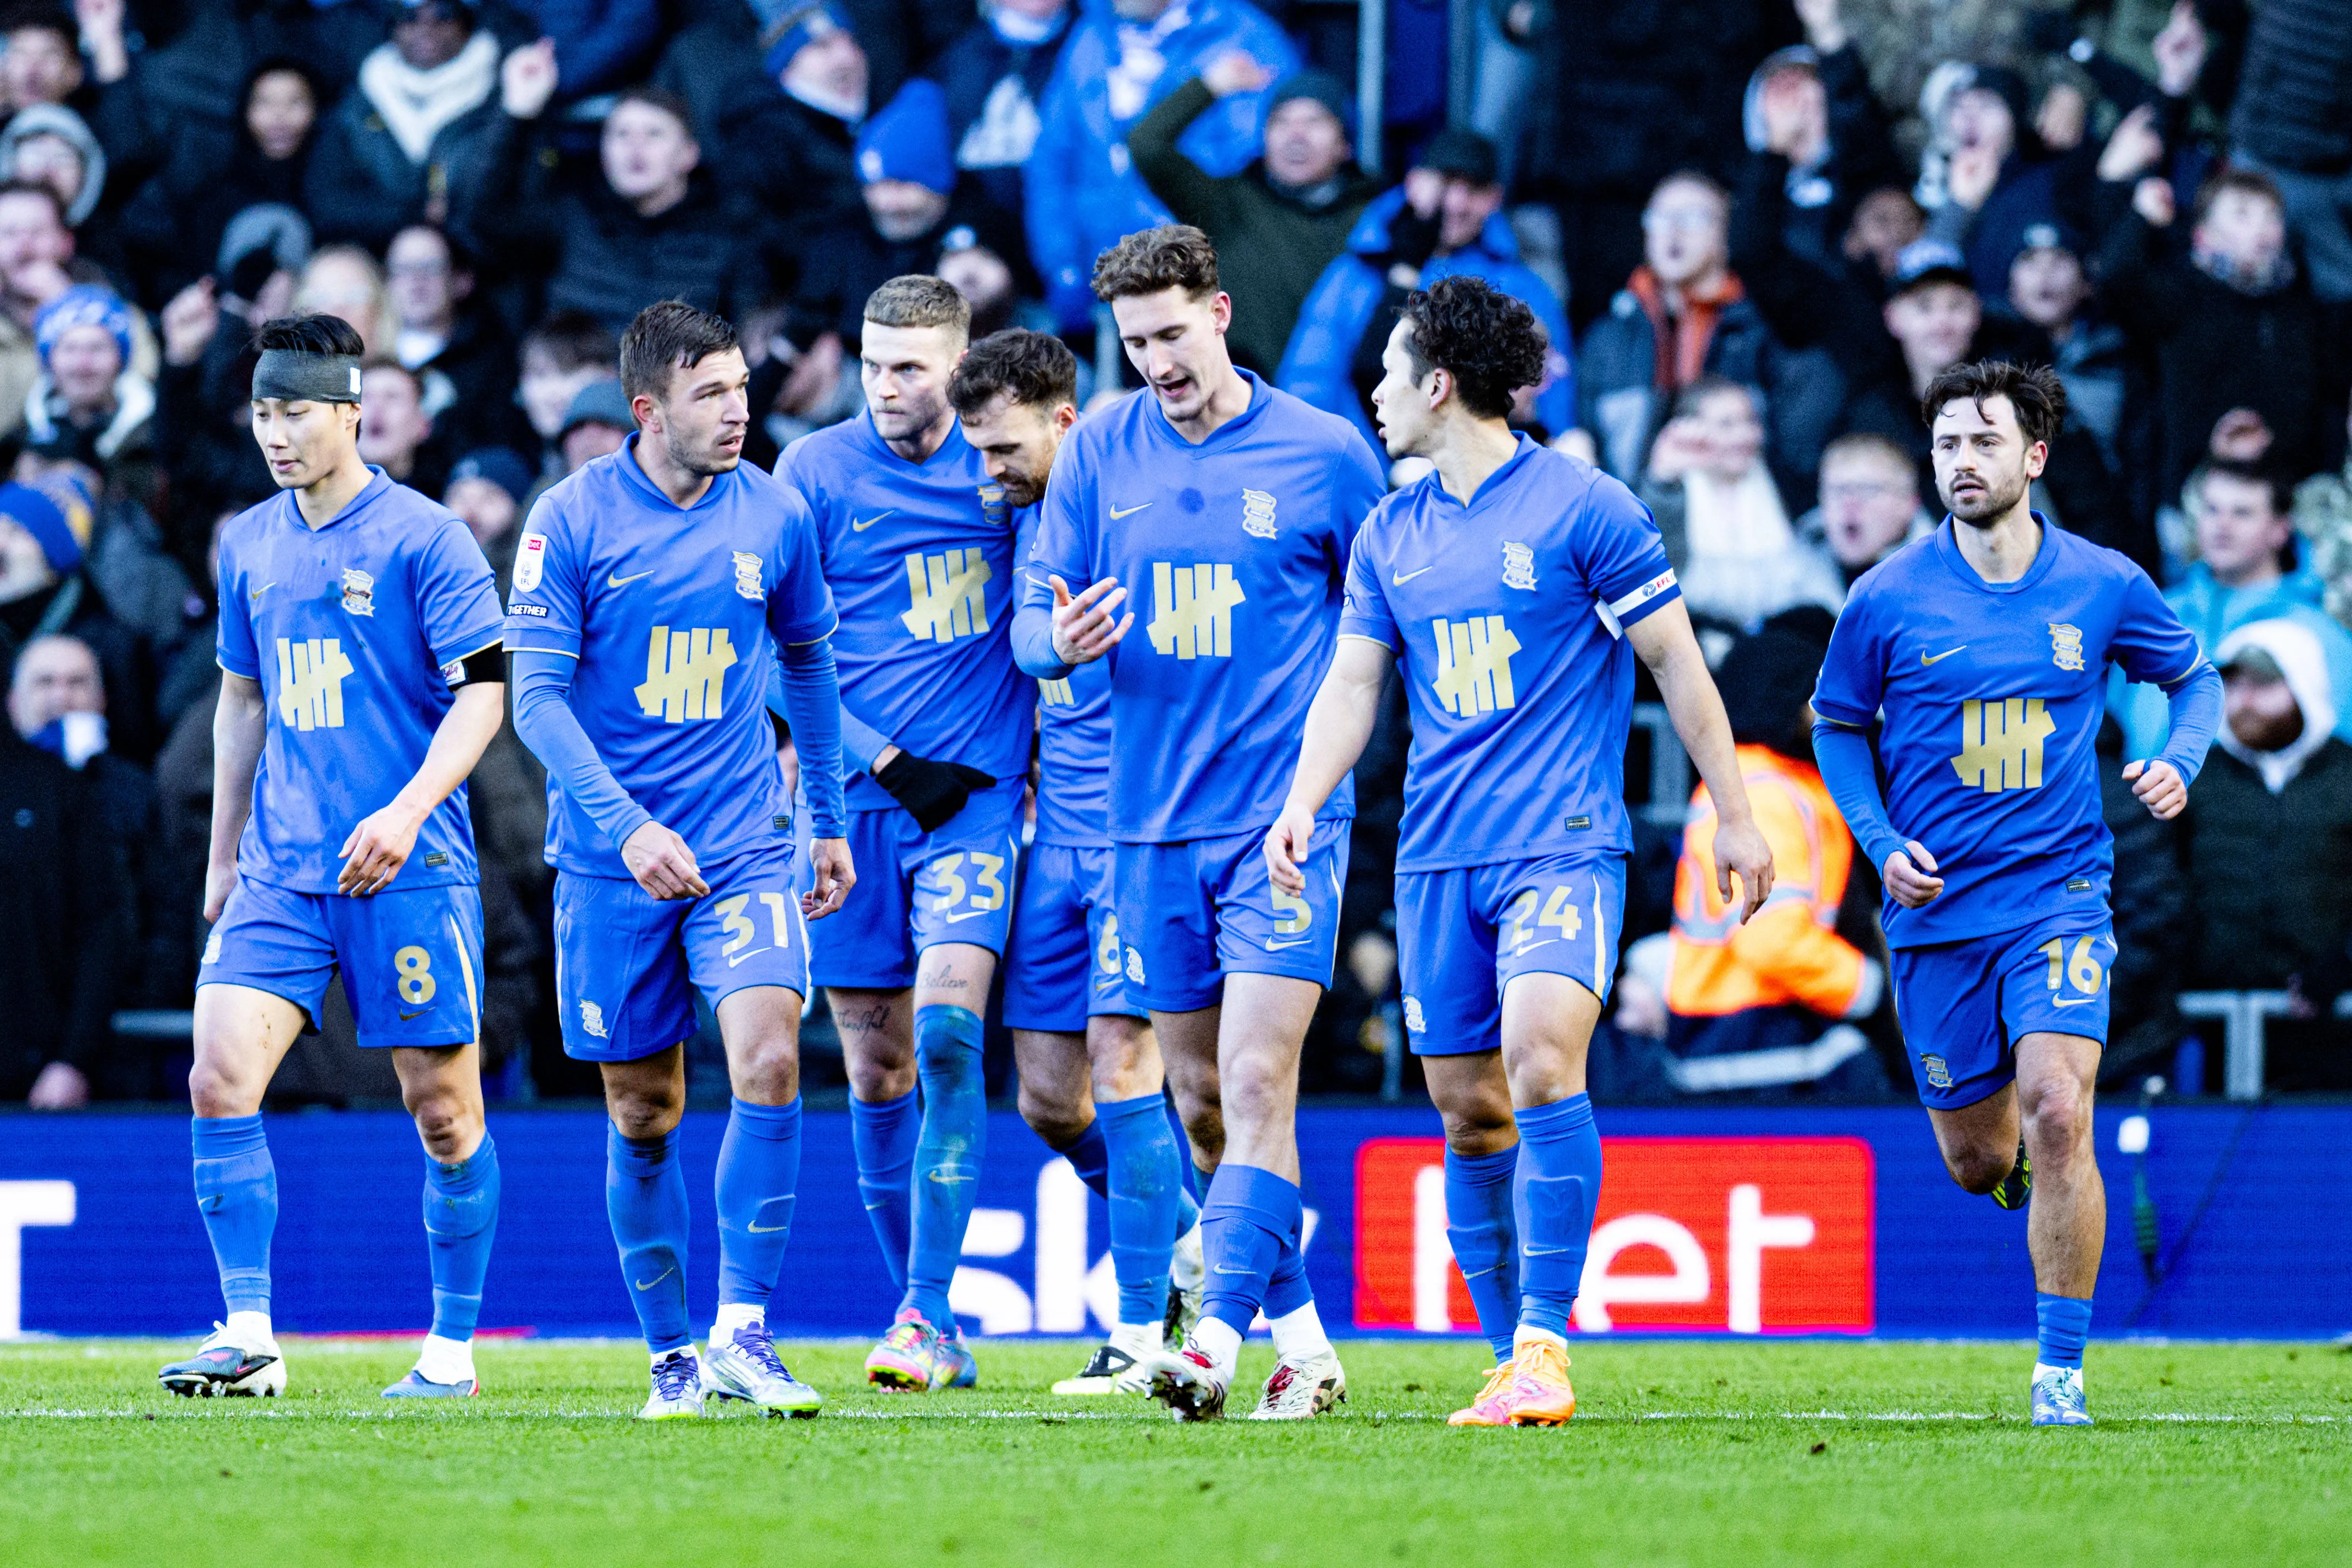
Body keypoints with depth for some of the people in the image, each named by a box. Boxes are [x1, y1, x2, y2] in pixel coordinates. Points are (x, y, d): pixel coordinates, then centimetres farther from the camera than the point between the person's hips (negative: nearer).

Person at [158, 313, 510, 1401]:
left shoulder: (421, 537, -6)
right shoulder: (248, 545, 12)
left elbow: (482, 690, -10)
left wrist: (410, 808, -22)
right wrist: (224, 855, 23)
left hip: (408, 867, -5)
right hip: (280, 869, 5)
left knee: (442, 1108, 0)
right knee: (220, 1078, -11)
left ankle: (452, 1348, 13)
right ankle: (249, 1339, -9)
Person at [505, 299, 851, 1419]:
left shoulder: (771, 516, 2)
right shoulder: (571, 521, -8)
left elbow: (808, 660, 17)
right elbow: (536, 697, -9)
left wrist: (828, 819, 19)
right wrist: (626, 826, -20)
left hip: (746, 847, 1)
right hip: (612, 862, -1)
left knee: (769, 1061, -18)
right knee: (643, 1116, 6)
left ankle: (740, 1334, -14)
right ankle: (671, 1355, 19)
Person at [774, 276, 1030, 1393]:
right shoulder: (815, 473, 0)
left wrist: (1038, 756, 7)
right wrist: (889, 763, -9)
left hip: (975, 796, 0)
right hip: (858, 801, 0)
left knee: (947, 1035, -18)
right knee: (877, 1077, 3)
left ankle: (925, 1313, -17)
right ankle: (937, 1334, 13)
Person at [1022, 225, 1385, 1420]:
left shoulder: (1326, 453, -2)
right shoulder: (1098, 453, 5)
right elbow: (1036, 625, 8)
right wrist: (1059, 642, -14)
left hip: (1286, 819, -4)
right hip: (1154, 820, 4)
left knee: (1256, 1083, -16)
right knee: (1200, 1103, 7)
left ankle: (1219, 1336, -22)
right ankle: (1301, 1338, 18)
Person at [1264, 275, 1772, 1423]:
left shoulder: (1583, 509, -4)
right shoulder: (1390, 534, 13)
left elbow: (1676, 662, 0)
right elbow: (1352, 684, 15)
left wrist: (1734, 815, 1)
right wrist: (1303, 802, -3)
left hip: (1564, 843, -6)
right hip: (1438, 855, 6)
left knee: (1540, 1060, -24)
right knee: (1467, 1113, 4)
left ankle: (1547, 1342, -24)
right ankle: (1514, 1359, 12)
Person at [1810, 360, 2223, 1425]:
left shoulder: (2103, 586, -1)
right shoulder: (1889, 600, -3)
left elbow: (2193, 676, 15)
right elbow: (1838, 723, 11)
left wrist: (2179, 764, -5)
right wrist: (1882, 844, -3)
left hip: (2058, 893, -1)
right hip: (1937, 911, 1)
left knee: (2056, 1113, -20)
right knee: (1978, 1163, 6)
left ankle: (2062, 1370, -10)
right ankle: (2029, 1169, 46)